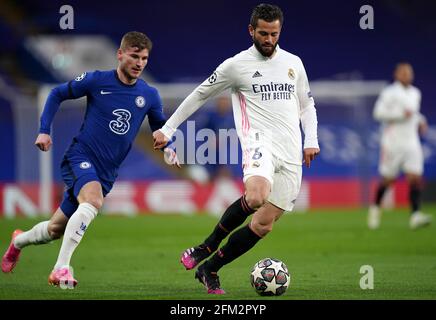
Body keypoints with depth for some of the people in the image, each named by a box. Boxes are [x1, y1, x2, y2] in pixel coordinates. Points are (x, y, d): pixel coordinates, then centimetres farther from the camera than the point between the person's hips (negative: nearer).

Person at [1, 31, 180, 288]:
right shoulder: (97, 81, -6)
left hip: (106, 173, 5)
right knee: (93, 201, -36)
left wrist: (168, 148, -5)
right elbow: (57, 94, 6)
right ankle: (61, 268, -34)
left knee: (56, 229, 14)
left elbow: (161, 127, 17)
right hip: (80, 157, -5)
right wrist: (44, 131, -2)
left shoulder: (149, 95, 3)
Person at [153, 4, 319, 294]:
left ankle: (210, 269, 14)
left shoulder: (293, 63, 15)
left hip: (291, 153, 5)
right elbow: (199, 95, 11)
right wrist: (168, 129, 11)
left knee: (263, 225, -2)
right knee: (256, 197, -35)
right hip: (260, 140, -5)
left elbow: (307, 105, 25)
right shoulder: (237, 65, 3)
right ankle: (208, 247, -9)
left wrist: (311, 141, 10)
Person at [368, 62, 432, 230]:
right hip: (393, 142, -5)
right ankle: (375, 207, 29)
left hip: (411, 142, 5)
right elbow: (378, 112, -15)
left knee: (415, 178, -11)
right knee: (388, 179, 4)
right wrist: (401, 114, -19)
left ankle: (415, 216, -18)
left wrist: (420, 121, 13)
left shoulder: (415, 93, 16)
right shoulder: (390, 93, -6)